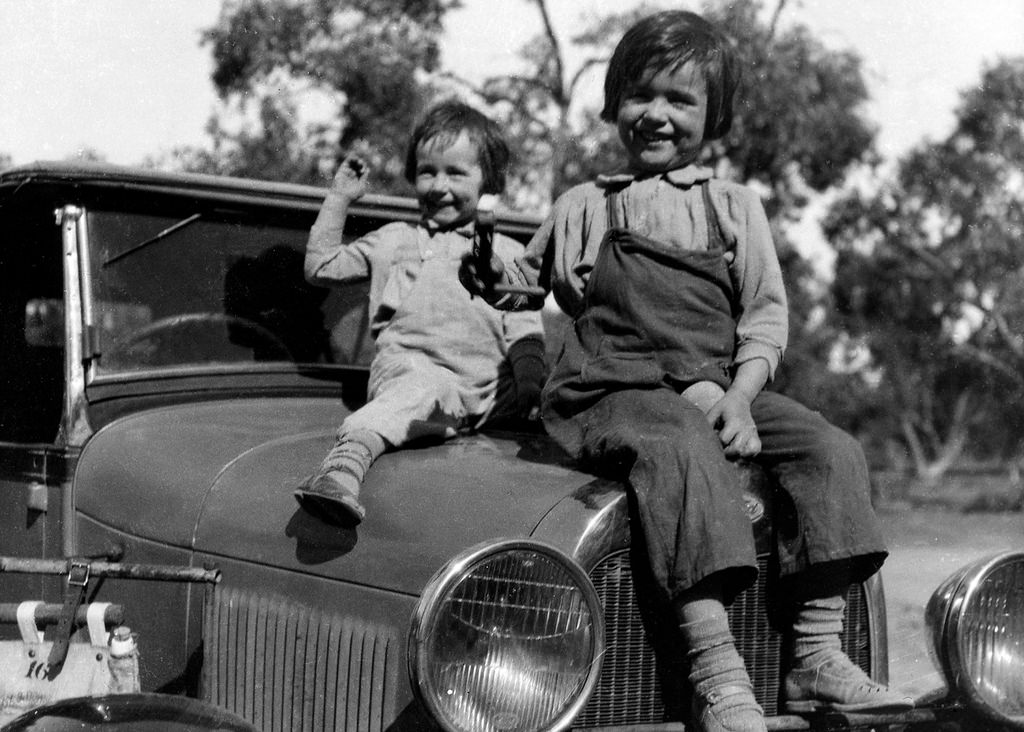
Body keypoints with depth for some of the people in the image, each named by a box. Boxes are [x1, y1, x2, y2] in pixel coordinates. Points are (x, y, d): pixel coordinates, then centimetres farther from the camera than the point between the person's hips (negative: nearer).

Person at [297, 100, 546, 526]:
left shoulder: (508, 254, 26)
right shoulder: (394, 240, 28)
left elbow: (524, 332, 16)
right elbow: (320, 267, 28)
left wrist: (529, 380, -4)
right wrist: (339, 199, 25)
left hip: (479, 387, 4)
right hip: (405, 362, -4)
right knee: (423, 387, -38)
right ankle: (347, 460, -63)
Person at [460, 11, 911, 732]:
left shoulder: (735, 206, 18)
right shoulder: (583, 206, 18)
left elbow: (766, 314, 10)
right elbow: (532, 280, 31)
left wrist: (738, 396, -6)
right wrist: (496, 275, 8)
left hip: (717, 393, 3)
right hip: (613, 393, -3)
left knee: (831, 449, -19)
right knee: (686, 448, -36)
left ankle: (817, 658, -17)